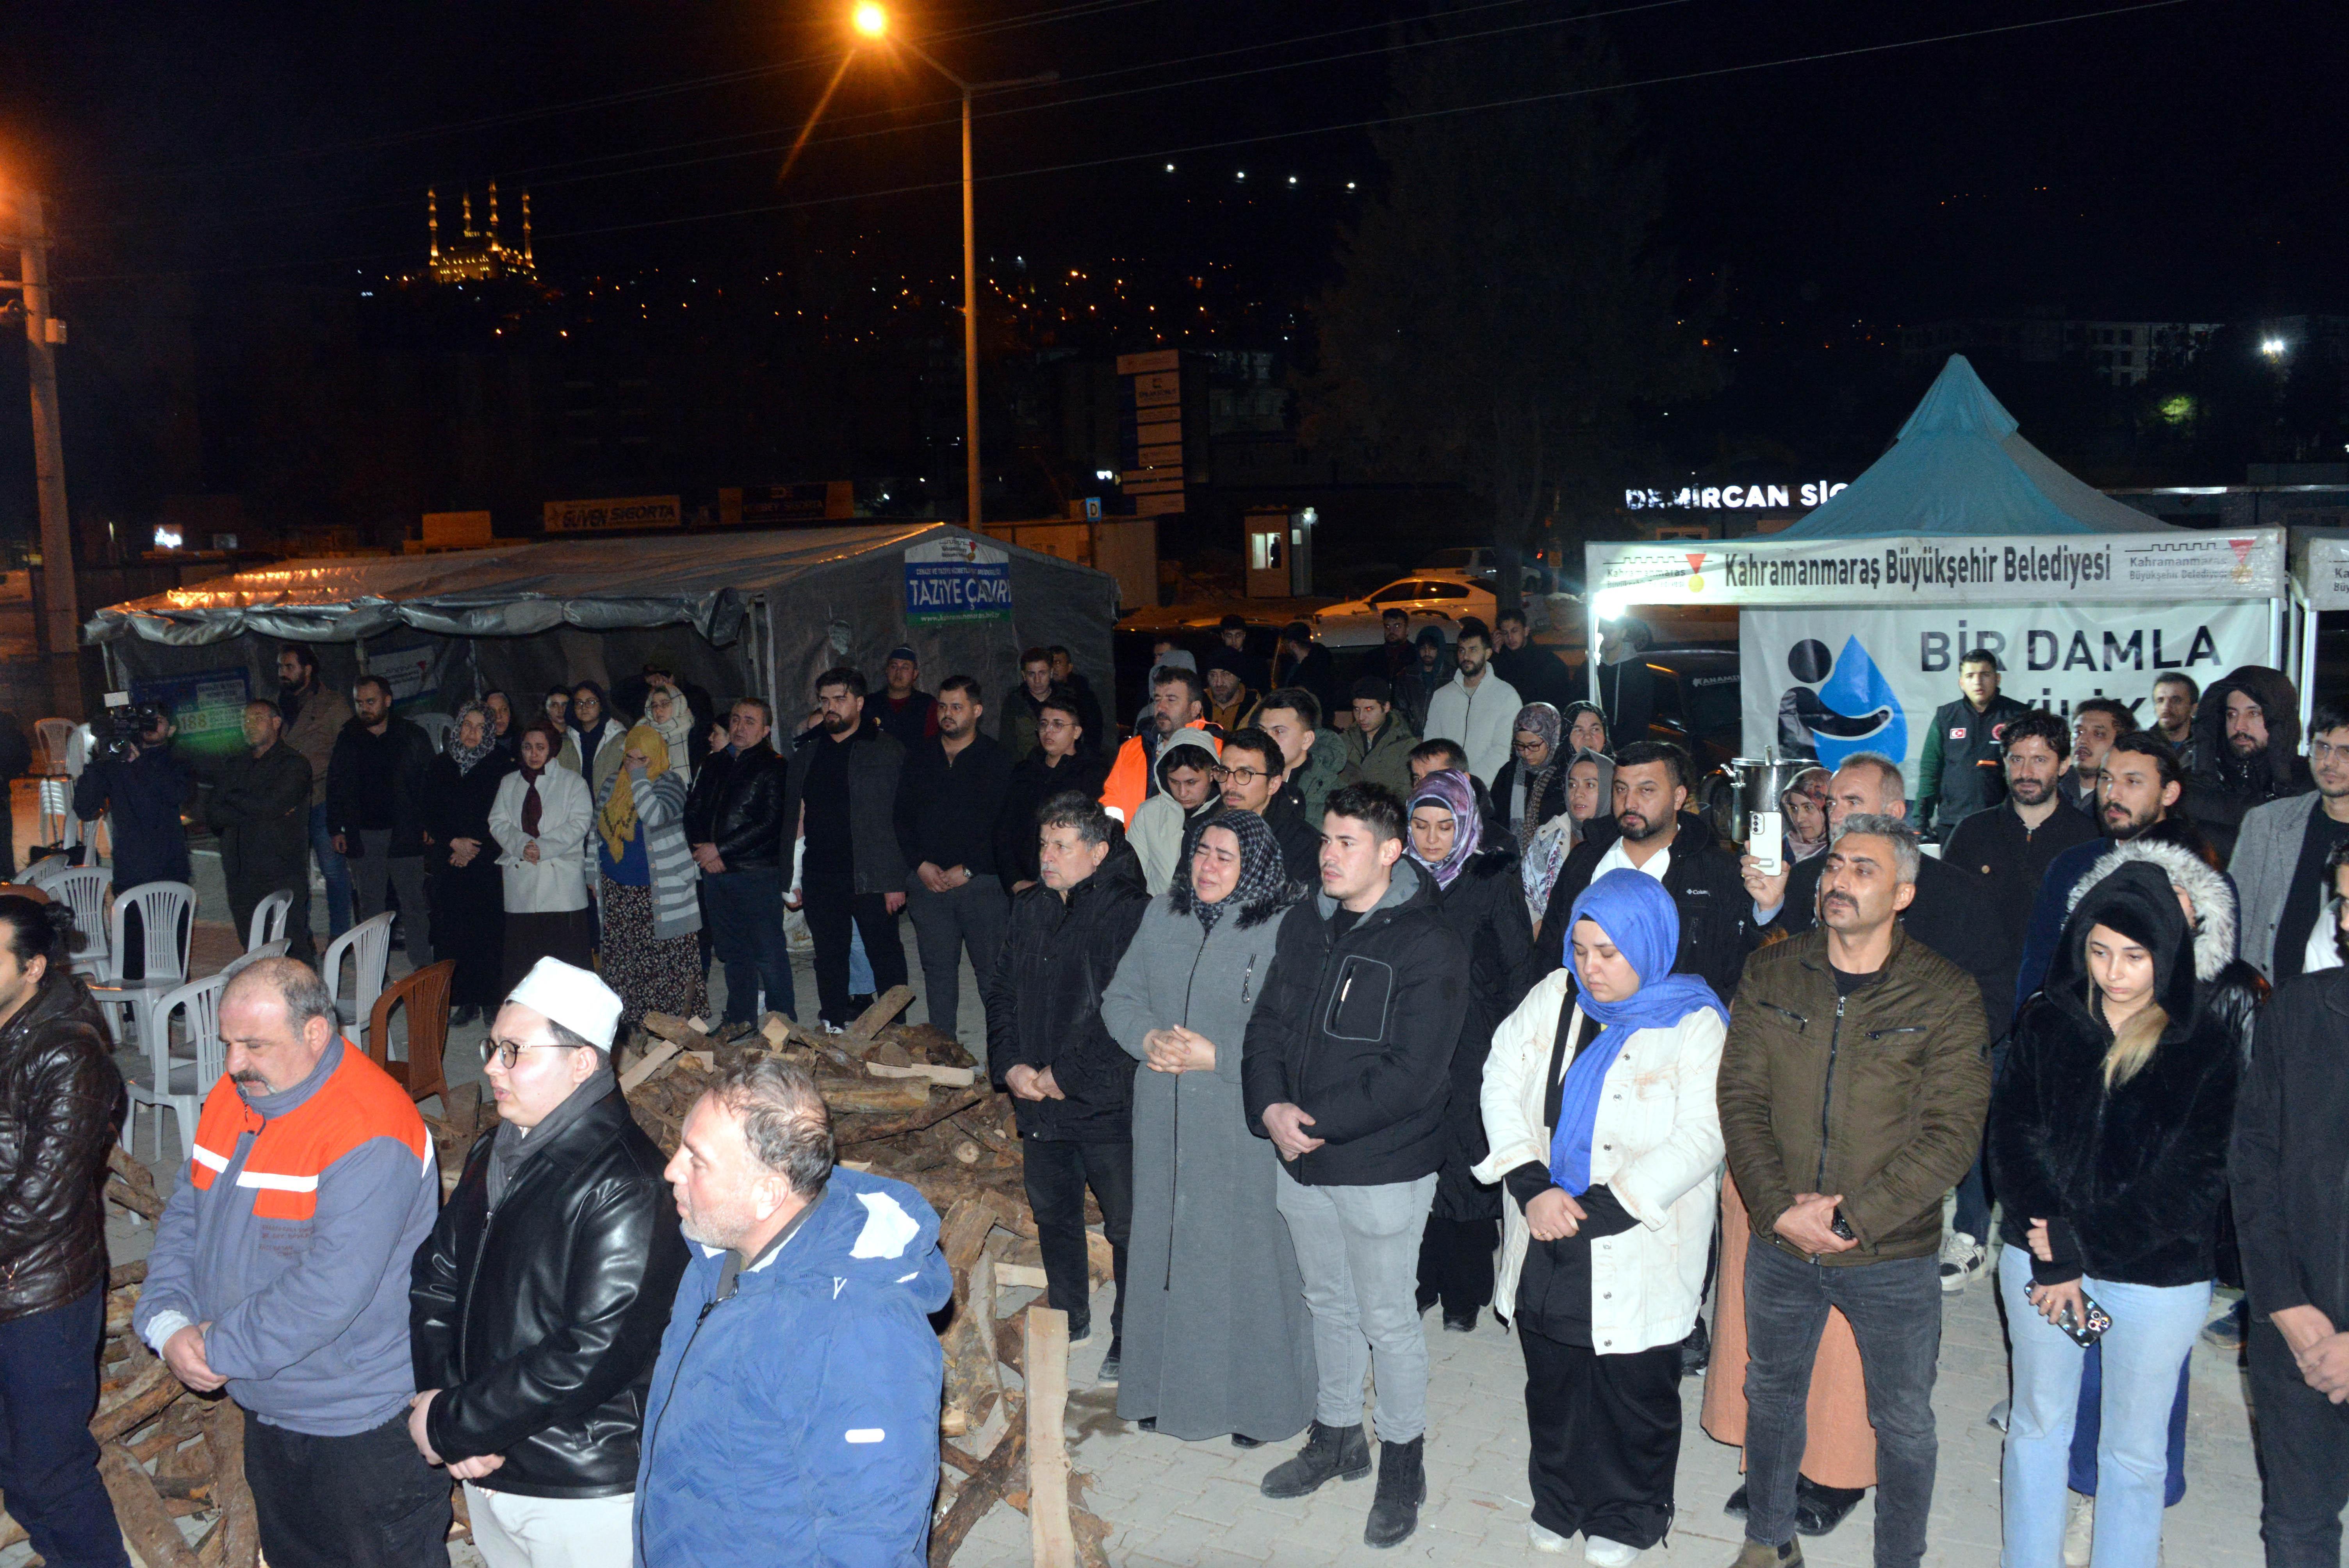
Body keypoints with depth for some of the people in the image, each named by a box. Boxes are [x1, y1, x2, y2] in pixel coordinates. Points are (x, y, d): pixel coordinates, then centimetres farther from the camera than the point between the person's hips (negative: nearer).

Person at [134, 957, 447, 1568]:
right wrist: (168, 1324, -10)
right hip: (268, 1405, 8)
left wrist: (220, 1350, -21)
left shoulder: (369, 1134, -29)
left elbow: (332, 1289, -31)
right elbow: (185, 1218, 5)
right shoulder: (232, 1098, 0)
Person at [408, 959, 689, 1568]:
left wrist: (452, 1425, -18)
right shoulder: (493, 1158, 6)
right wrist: (437, 1397, -8)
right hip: (487, 1471, 8)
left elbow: (592, 1354, -26)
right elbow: (436, 1273, 8)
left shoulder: (625, 1190, -23)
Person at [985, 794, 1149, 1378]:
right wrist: (1010, 1064, -2)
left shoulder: (1130, 914, -15)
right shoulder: (1030, 910, 8)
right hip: (1038, 1105, 7)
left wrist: (1066, 1076, -17)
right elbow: (1001, 991, 13)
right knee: (1053, 1214, 21)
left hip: (1108, 1105, -7)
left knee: (1126, 1225, 4)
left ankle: (1131, 1337, 21)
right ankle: (1068, 1318, 40)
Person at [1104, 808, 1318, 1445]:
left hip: (1247, 1126, -5)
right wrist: (1148, 1039, -10)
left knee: (1248, 1255, 4)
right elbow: (1120, 998, 10)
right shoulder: (1162, 914, 6)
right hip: (1166, 1122, 5)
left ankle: (1258, 1401, 22)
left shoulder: (1284, 928, -12)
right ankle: (1170, 1386, 33)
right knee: (1167, 1244, 15)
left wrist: (1217, 1057, -20)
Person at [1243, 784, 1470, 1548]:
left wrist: (1316, 1122, -20)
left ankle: (1403, 1463, 27)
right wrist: (1271, 1105, -12)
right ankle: (1337, 1436, 40)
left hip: (1383, 1169, -6)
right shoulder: (1304, 924, 4)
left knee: (1388, 1321, 7)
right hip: (1302, 1163, 6)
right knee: (1328, 1304, 21)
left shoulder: (1429, 948, -16)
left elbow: (1411, 1077, -21)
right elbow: (1268, 1025, 6)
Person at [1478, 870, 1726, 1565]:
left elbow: (1701, 1137, -16)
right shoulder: (1553, 998, 1)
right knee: (1553, 1378, 16)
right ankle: (1559, 1501, 39)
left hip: (1638, 1249, -3)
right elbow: (1501, 1088, 0)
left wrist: (1598, 1211, -20)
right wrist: (1532, 1188, -13)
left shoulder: (1695, 1024, -10)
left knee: (1634, 1388, 10)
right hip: (1546, 1241, 4)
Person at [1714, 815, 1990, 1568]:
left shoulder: (1946, 993, -10)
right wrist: (1780, 1208, -14)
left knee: (1904, 1422, 13)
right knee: (1771, 1394, 20)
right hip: (1779, 1245, 3)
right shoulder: (1771, 974, -2)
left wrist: (1850, 1218, -19)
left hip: (1893, 1257, -3)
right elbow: (1741, 1099, -3)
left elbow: (1951, 1133, -14)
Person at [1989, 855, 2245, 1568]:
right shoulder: (2046, 1022, -4)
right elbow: (2013, 1140, -6)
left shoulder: (2215, 1045, -10)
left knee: (2134, 1450, 12)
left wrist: (2085, 1240, -15)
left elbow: (2198, 1182, -12)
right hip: (2039, 1258, 3)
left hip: (2158, 1278, -2)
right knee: (2037, 1423, 17)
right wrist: (2052, 1255, -15)